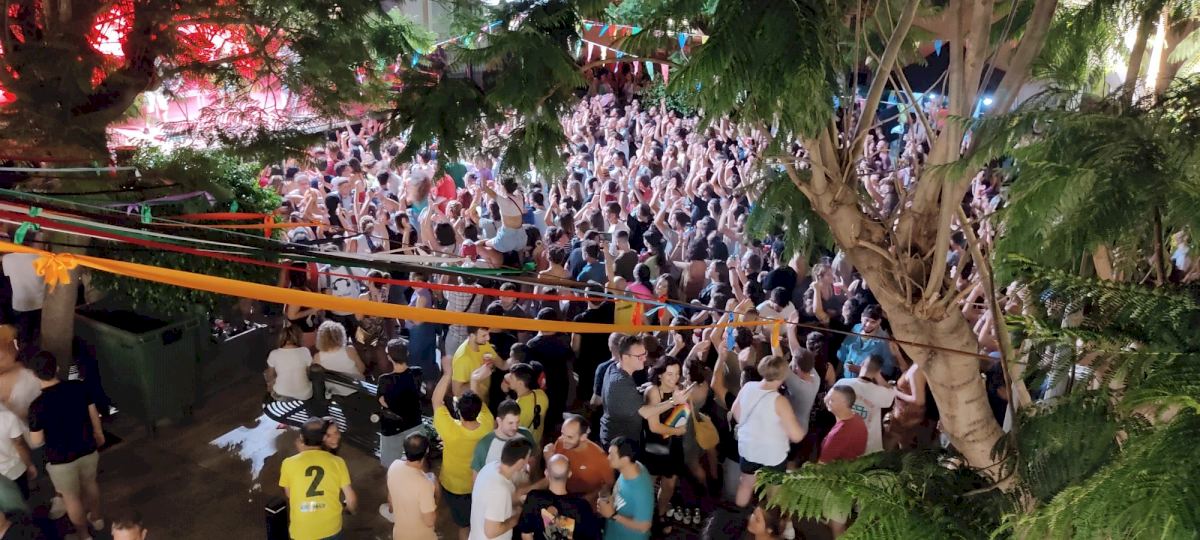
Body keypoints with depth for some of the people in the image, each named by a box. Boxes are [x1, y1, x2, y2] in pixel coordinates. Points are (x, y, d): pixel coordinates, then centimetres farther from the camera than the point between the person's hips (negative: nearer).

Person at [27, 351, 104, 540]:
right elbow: (94, 414, -1)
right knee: (90, 483, 30)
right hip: (88, 450, 4)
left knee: (72, 498, 19)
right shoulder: (79, 387, -16)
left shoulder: (37, 405, -27)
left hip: (61, 459, -4)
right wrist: (99, 434, 17)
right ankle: (96, 518, 51)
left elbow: (36, 442, -17)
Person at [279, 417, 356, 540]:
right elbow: (351, 499, -6)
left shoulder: (289, 463, -10)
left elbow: (288, 494, 8)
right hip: (331, 529, 0)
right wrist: (350, 510, 19)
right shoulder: (337, 462, -8)